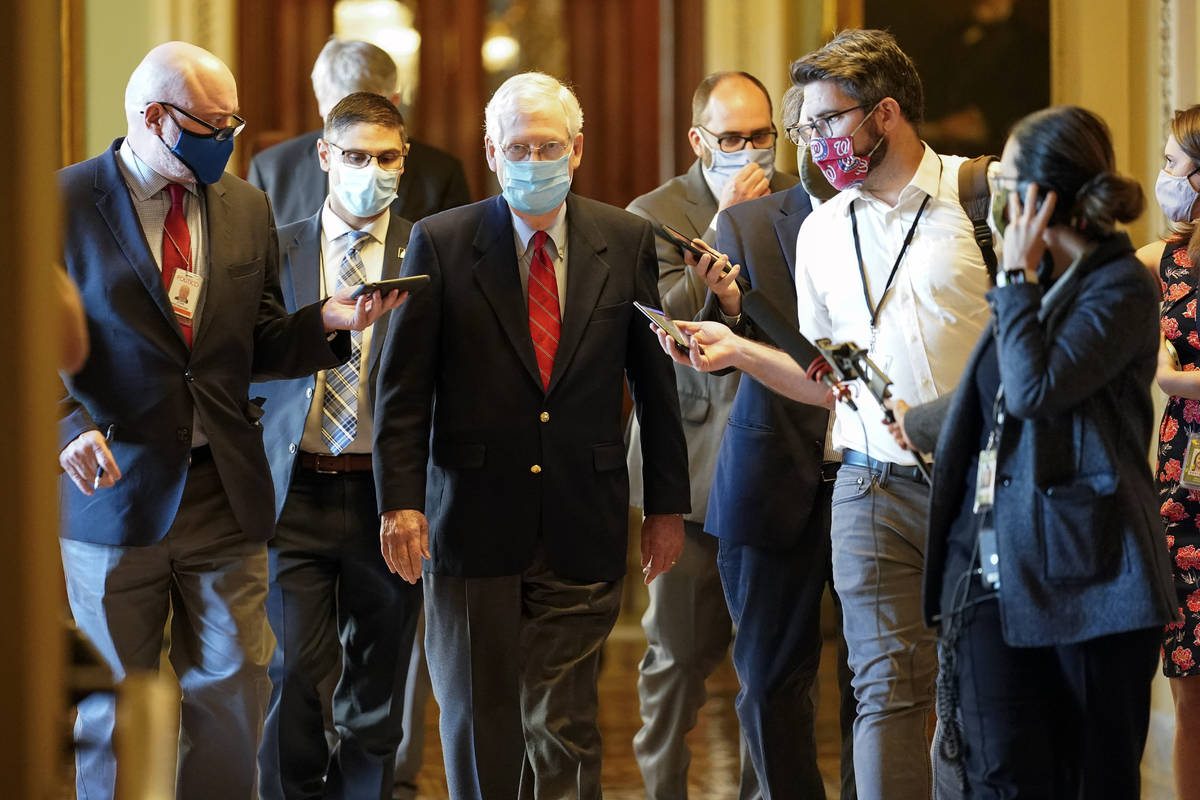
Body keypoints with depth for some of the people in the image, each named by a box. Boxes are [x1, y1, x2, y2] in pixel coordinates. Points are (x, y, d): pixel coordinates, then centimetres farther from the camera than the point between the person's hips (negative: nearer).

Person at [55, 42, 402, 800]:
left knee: (233, 695, 6)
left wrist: (324, 322, -6)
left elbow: (255, 347, 13)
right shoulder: (65, 203, -6)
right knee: (114, 706, 6)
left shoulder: (247, 208, 10)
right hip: (116, 489, -4)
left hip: (226, 495, 4)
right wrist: (67, 426, -26)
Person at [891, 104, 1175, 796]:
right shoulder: (1037, 285, 18)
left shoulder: (1123, 287, -6)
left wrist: (1018, 276, -9)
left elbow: (1035, 389, -19)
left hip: (1084, 577, -7)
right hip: (994, 574, 7)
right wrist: (914, 420, 47)